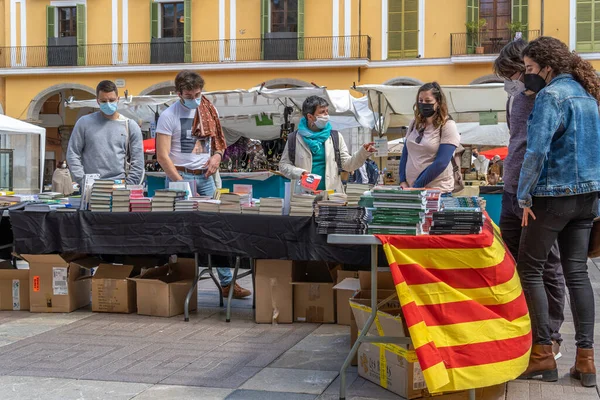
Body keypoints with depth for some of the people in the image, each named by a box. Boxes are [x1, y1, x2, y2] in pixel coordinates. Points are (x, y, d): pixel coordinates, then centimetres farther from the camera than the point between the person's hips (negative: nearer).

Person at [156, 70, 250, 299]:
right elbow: (162, 155, -10)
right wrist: (181, 184, -15)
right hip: (180, 176, -5)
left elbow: (217, 139, 22)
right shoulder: (168, 116, -6)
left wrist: (217, 155, -1)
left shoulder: (207, 110, 10)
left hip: (206, 177, 5)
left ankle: (227, 283, 7)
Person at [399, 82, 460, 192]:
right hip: (410, 188, 5)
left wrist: (417, 186, -17)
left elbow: (441, 163, -16)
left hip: (437, 191, -5)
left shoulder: (448, 126, -9)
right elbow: (405, 154, 12)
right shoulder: (415, 124, 8)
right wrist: (403, 181, -1)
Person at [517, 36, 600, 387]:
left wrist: (524, 195, -14)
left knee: (530, 269, 3)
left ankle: (543, 354, 3)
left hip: (554, 195, -8)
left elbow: (537, 150, -20)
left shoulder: (551, 95, -12)